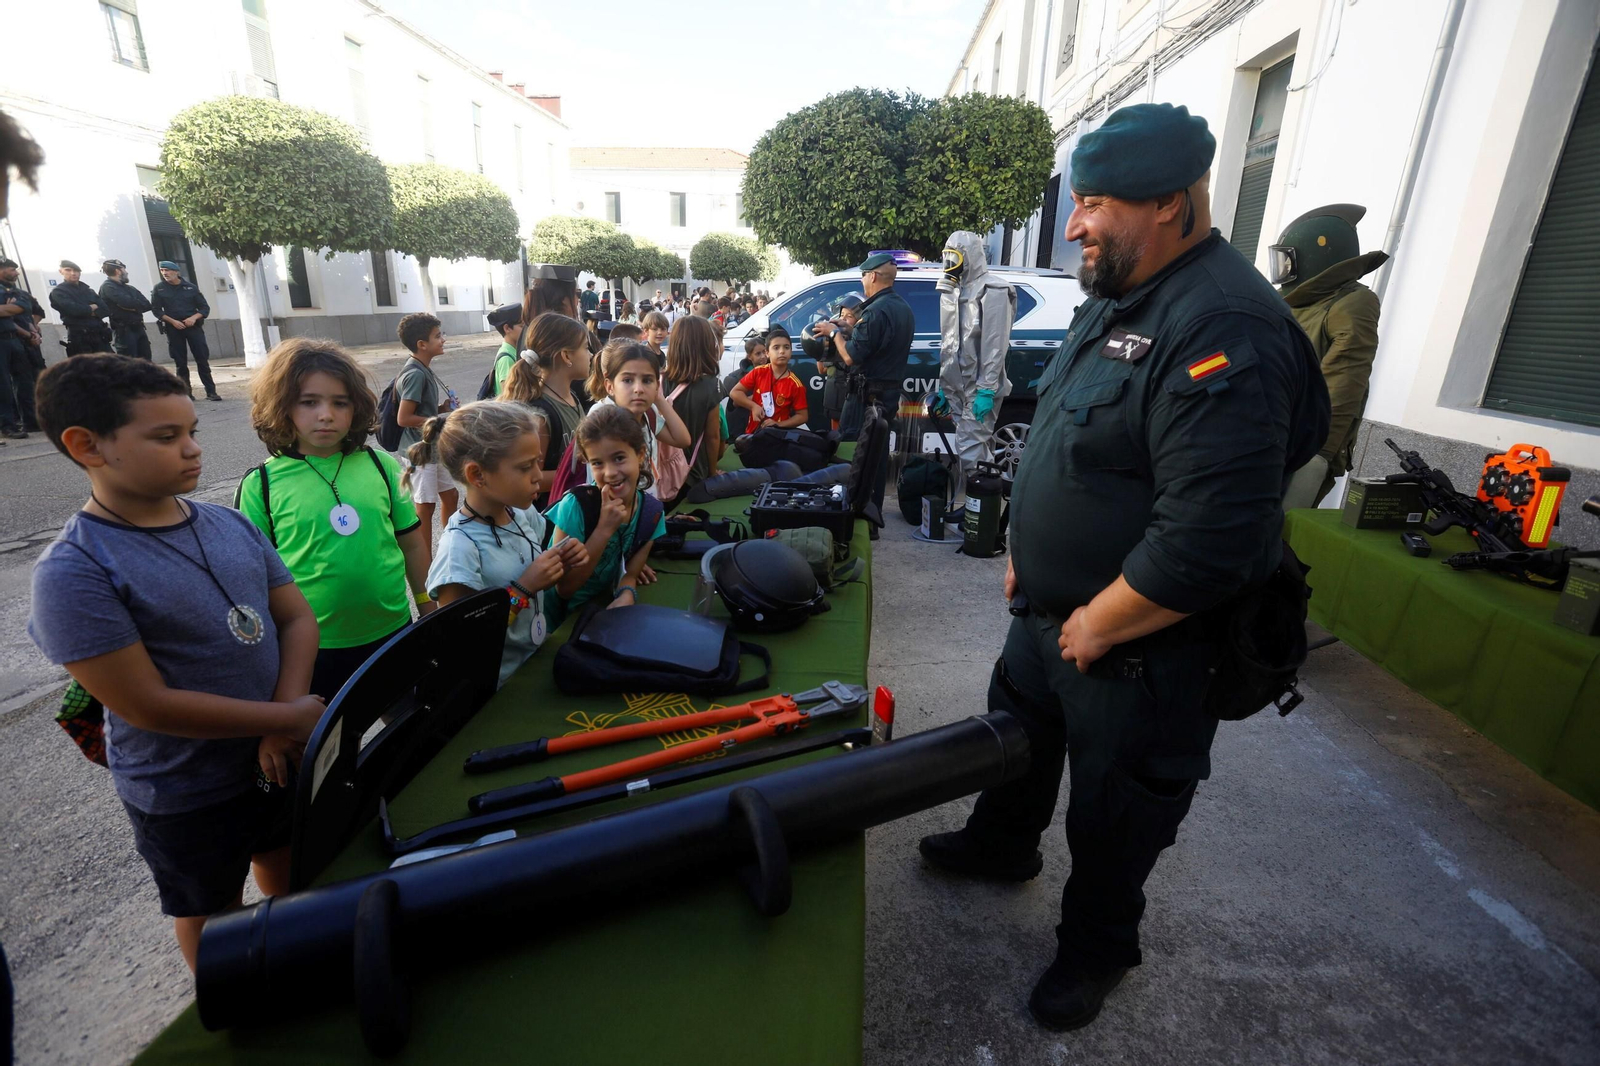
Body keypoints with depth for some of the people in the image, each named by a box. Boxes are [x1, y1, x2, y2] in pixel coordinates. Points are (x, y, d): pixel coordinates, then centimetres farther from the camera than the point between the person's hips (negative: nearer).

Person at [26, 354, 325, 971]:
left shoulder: (231, 524, -5)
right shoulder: (73, 572, -21)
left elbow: (297, 617, -4)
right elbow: (149, 705, -23)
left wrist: (285, 723, -18)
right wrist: (289, 718, -19)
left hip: (280, 758, 5)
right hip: (188, 796, -5)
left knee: (294, 878, 27)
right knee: (215, 918, 21)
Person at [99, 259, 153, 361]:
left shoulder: (129, 288, 19)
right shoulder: (107, 287, -4)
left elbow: (147, 305, 8)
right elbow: (127, 302, -20)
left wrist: (133, 307, -8)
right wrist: (137, 305, -1)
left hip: (138, 328, 7)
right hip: (124, 331, -7)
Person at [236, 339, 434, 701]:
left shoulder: (381, 465, -3)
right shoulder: (261, 484, -7)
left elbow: (412, 543, 4)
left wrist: (429, 610, 7)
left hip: (392, 631, 2)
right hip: (311, 646, -1)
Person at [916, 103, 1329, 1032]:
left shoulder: (1224, 329, -27)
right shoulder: (1115, 299, 6)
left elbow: (1209, 536, -32)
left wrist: (1094, 626, -20)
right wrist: (1025, 557, 13)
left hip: (1143, 650, -9)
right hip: (1050, 614, 9)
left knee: (1114, 817, 15)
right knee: (1016, 735, 28)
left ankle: (1096, 950, 43)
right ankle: (1002, 844, 56)